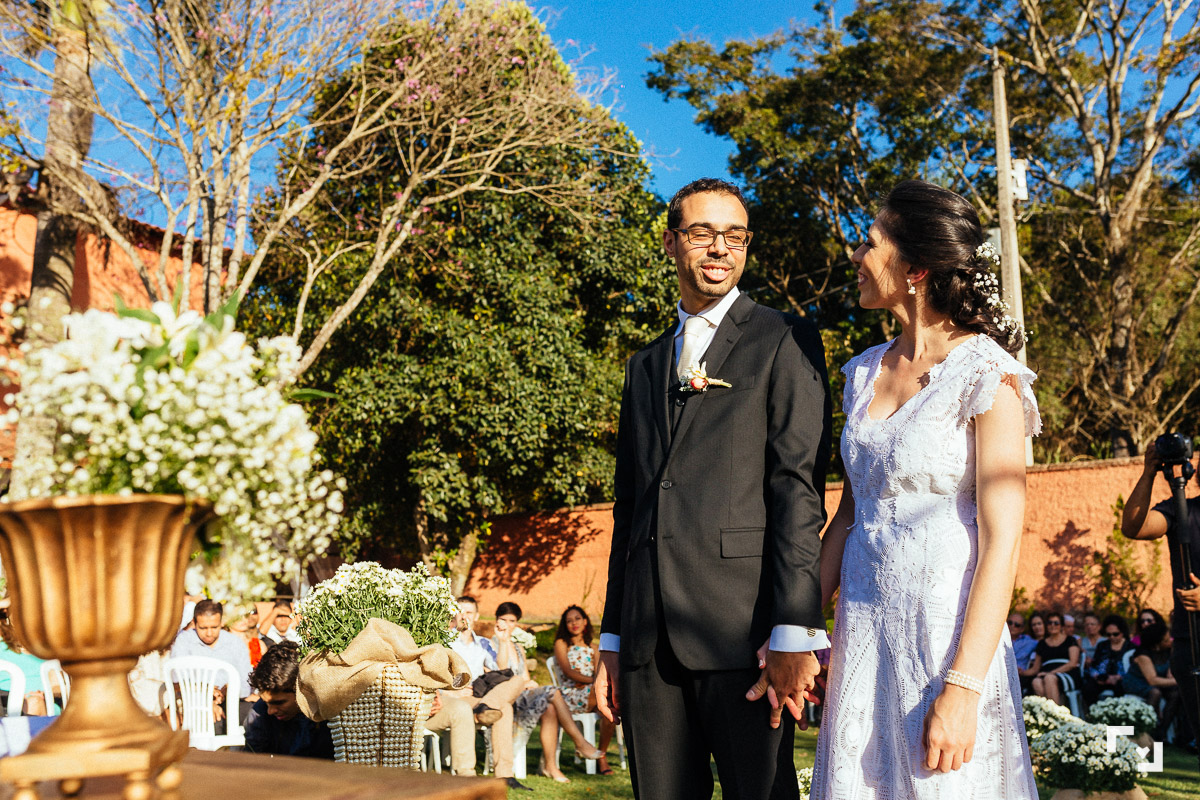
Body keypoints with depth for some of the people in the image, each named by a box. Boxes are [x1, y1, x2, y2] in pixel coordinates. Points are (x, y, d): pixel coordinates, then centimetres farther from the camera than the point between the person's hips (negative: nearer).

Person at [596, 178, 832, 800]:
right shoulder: (645, 365, 21)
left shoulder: (784, 342, 4)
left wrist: (793, 632, -15)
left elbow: (800, 487, -6)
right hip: (648, 637, 5)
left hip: (739, 625, -5)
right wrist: (611, 639, 15)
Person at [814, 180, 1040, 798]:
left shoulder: (986, 375, -10)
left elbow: (1001, 543, -15)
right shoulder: (864, 374, 10)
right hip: (861, 632, 6)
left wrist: (962, 688, -20)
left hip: (949, 632, -6)